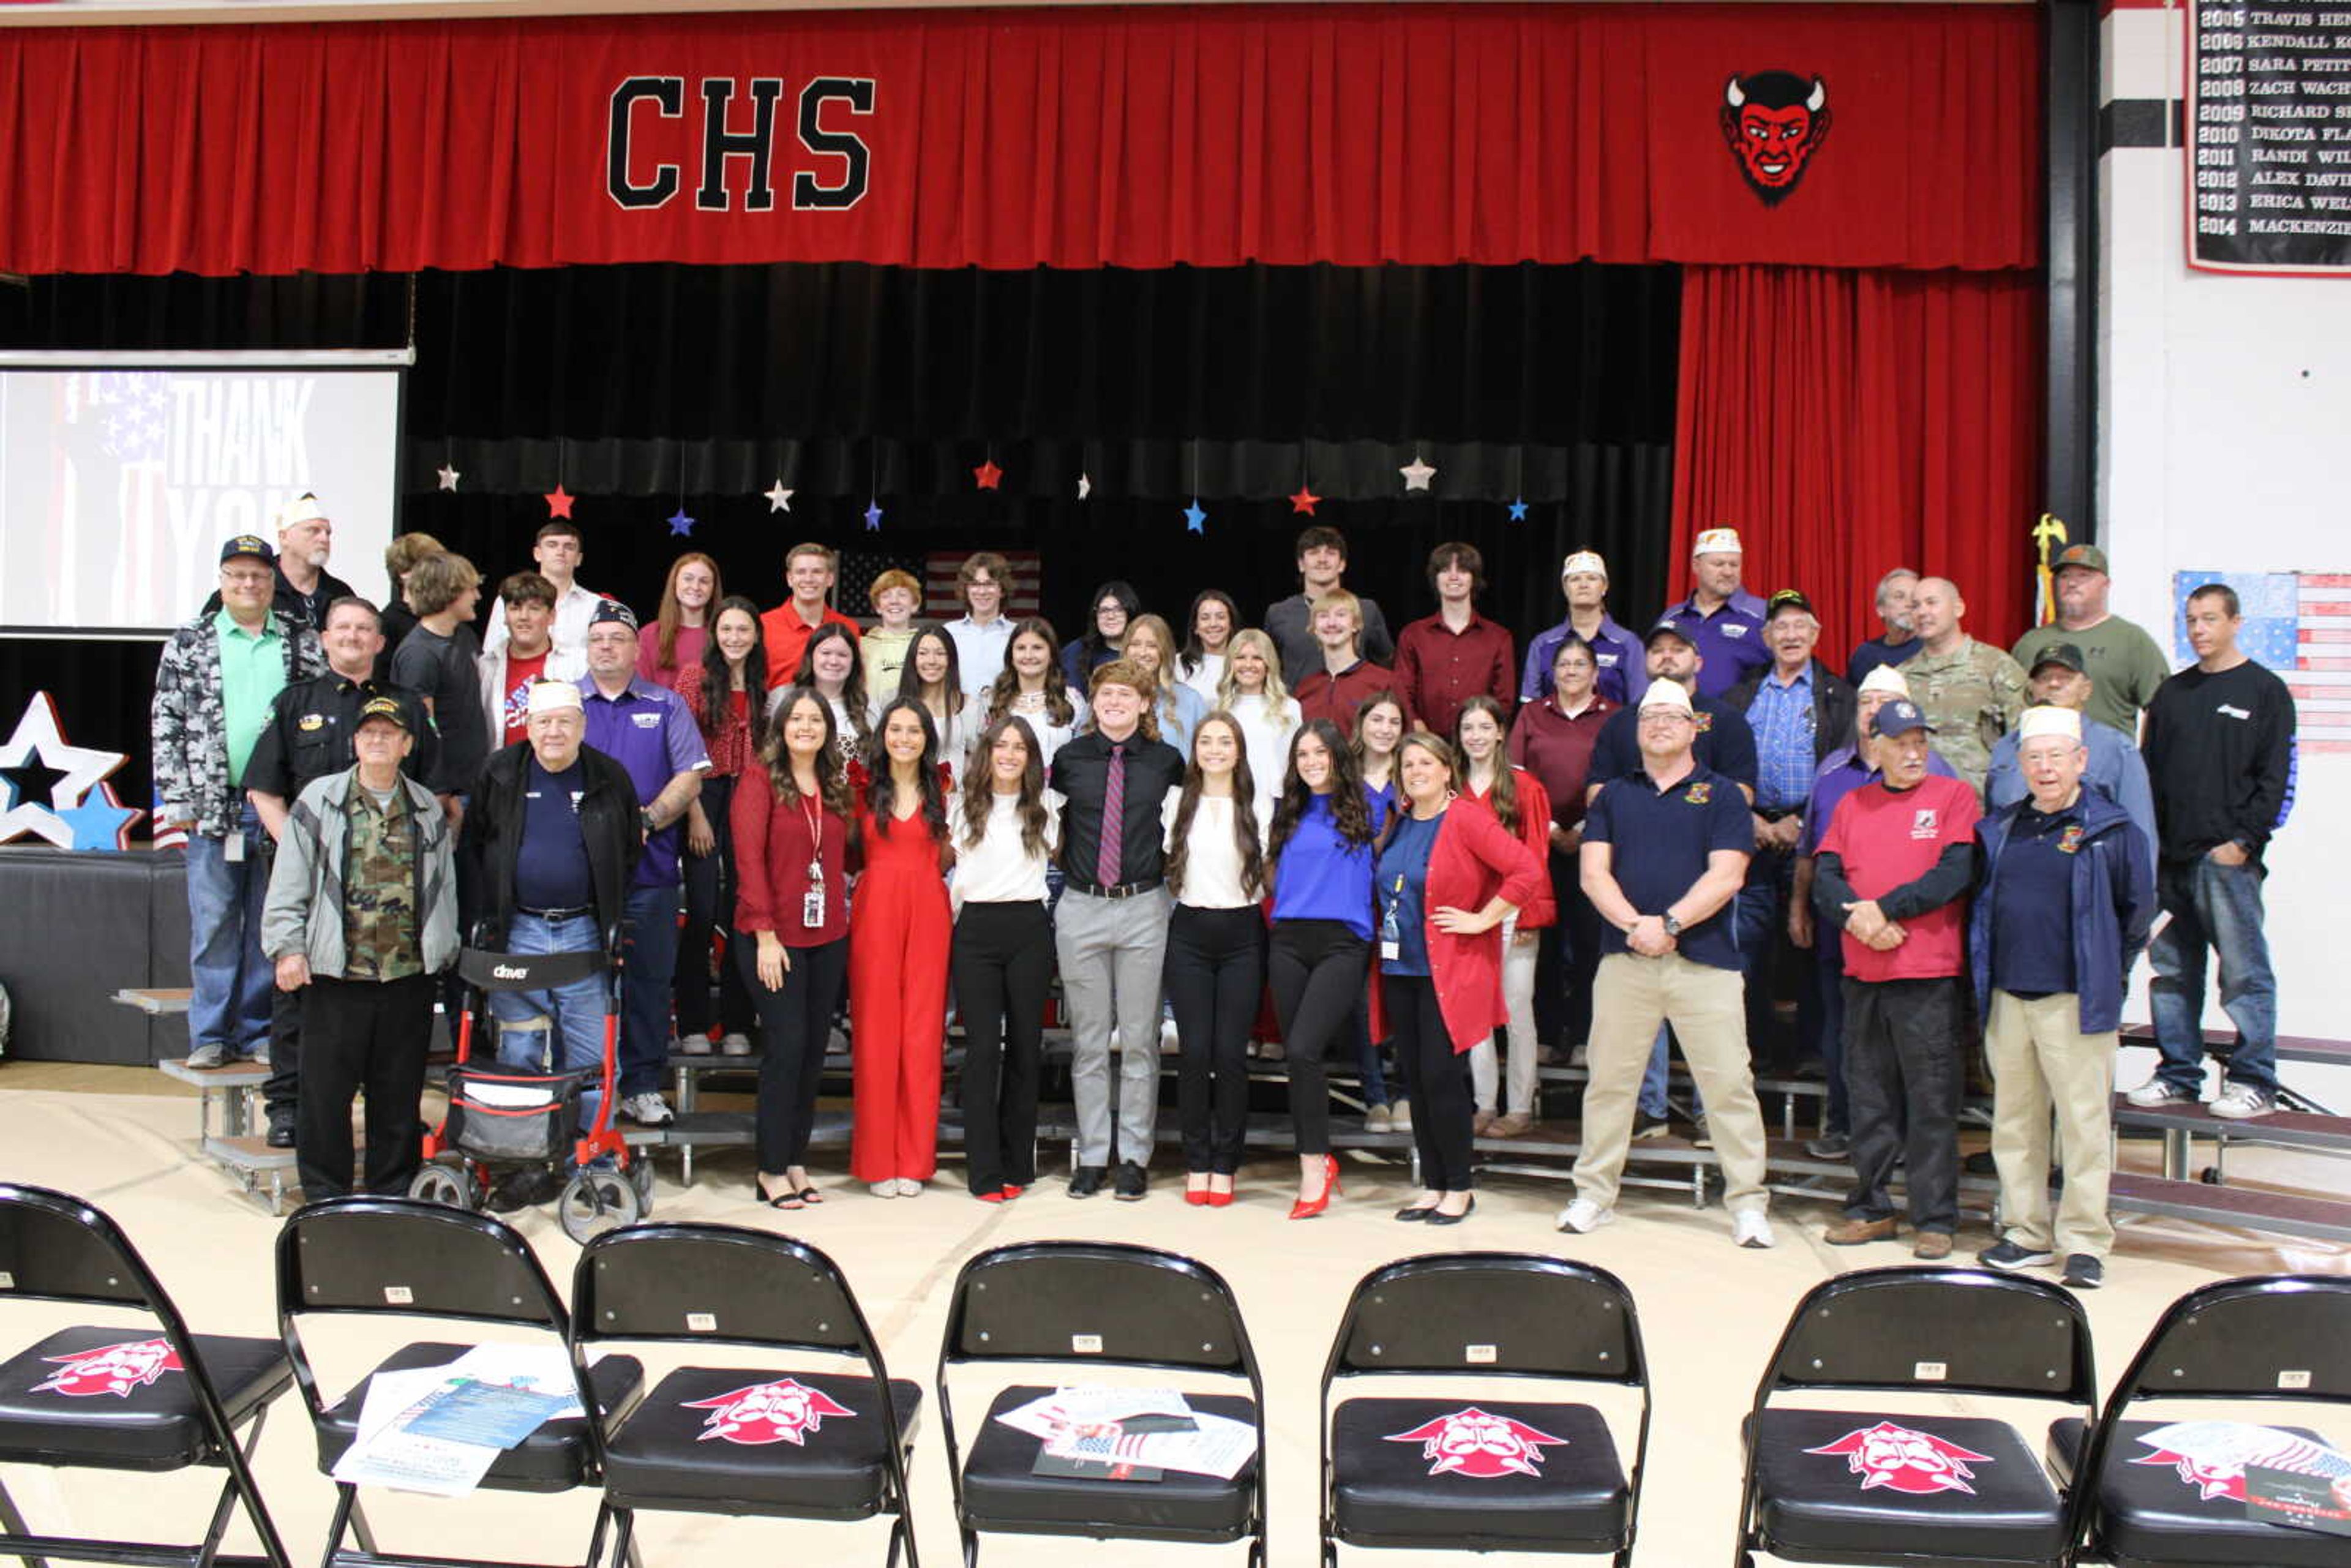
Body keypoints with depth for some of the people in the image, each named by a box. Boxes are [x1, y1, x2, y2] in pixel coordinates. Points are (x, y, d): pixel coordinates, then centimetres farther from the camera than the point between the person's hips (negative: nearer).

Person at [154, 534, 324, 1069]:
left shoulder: (304, 643, 9)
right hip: (212, 804, -1)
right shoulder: (189, 643, 7)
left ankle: (259, 1030, 15)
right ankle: (211, 1035, 11)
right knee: (213, 921, 2)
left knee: (270, 921, 6)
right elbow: (167, 722, 5)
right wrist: (177, 796, -3)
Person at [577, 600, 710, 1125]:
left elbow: (690, 778, 3)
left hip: (648, 866, 0)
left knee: (650, 977, 2)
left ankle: (643, 1085, 11)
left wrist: (648, 818, -12)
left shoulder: (666, 706, 10)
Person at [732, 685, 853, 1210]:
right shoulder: (760, 778, -5)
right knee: (787, 1043, -7)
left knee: (815, 1048, 7)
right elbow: (749, 857, -10)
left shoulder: (835, 787, 12)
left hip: (828, 936, 6)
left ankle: (796, 1162, 16)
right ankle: (771, 1170, 4)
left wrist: (845, 908, 2)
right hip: (775, 937, -5)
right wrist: (766, 933, -14)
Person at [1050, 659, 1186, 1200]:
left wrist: (1166, 871, 0)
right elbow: (1053, 824, 14)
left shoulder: (1166, 761, 3)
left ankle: (1134, 1157, 13)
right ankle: (1092, 1156, 15)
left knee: (1139, 1039, 4)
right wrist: (1066, 868, 3)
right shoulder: (1069, 759, 5)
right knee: (1089, 1040, 6)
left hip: (1143, 908, -1)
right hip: (1080, 908, 1)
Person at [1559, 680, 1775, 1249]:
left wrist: (1669, 924, -14)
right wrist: (1634, 924, -12)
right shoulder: (1613, 795, 14)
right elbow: (1594, 873, 4)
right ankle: (1594, 1195, 17)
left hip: (1705, 960, -2)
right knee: (1608, 1080, 7)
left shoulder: (1722, 794, 6)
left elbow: (1726, 877, -5)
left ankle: (1748, 1204, 7)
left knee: (1729, 1084, -1)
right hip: (1624, 960, 3)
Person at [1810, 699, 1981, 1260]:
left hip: (1930, 975, -4)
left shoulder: (1953, 796, 2)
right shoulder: (1852, 805, 14)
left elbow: (1956, 872, -10)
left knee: (1931, 1102, -1)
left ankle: (1935, 1220, 6)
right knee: (1868, 1097, 10)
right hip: (1862, 972, 4)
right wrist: (1855, 918, -14)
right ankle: (1872, 1209, 21)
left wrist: (1885, 908, -12)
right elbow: (1825, 876, 5)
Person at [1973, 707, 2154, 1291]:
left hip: (2075, 1001, -5)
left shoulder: (2111, 830, -3)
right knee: (2014, 1120, 10)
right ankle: (2026, 1233, 20)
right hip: (2006, 998, 5)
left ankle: (2084, 1241, 7)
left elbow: (2137, 910, 3)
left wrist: (2107, 974, 6)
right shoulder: (2000, 828, 10)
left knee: (2084, 1122, -1)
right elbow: (1981, 903, 20)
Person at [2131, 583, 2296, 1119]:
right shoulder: (2171, 693, 16)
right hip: (2171, 858, 5)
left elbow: (2276, 777, -4)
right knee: (2172, 969, 8)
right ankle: (2178, 1075, 16)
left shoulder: (2265, 691, 2)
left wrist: (2244, 840, -12)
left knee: (2244, 969, -4)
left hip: (2229, 857, -5)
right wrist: (2149, 843, 7)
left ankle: (2254, 1081, 2)